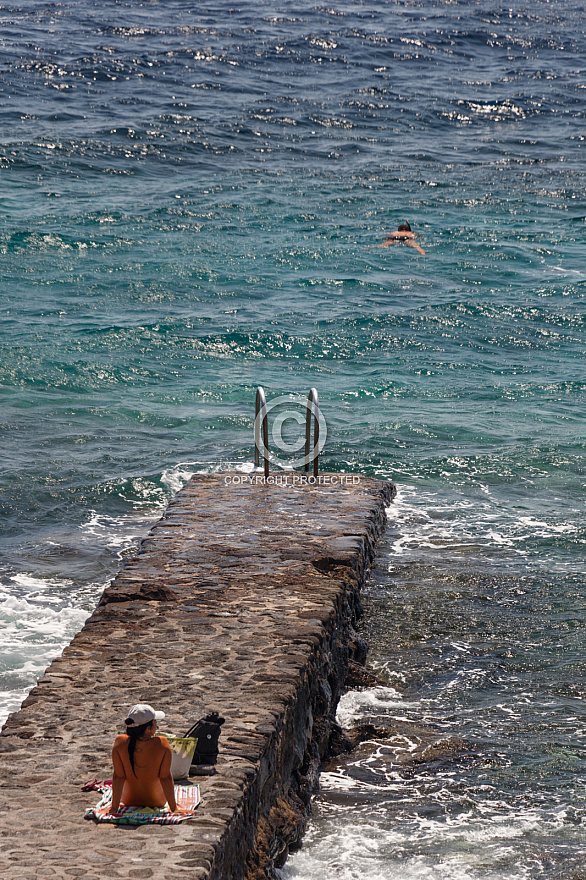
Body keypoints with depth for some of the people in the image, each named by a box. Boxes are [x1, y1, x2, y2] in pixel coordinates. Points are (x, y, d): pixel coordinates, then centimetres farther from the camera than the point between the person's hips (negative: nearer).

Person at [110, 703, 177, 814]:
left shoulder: (120, 742, -25)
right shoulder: (162, 744, -28)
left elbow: (118, 777, -20)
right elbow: (165, 777, -23)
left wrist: (114, 807, -13)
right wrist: (174, 808, -14)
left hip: (129, 801, 1)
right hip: (157, 801, -1)